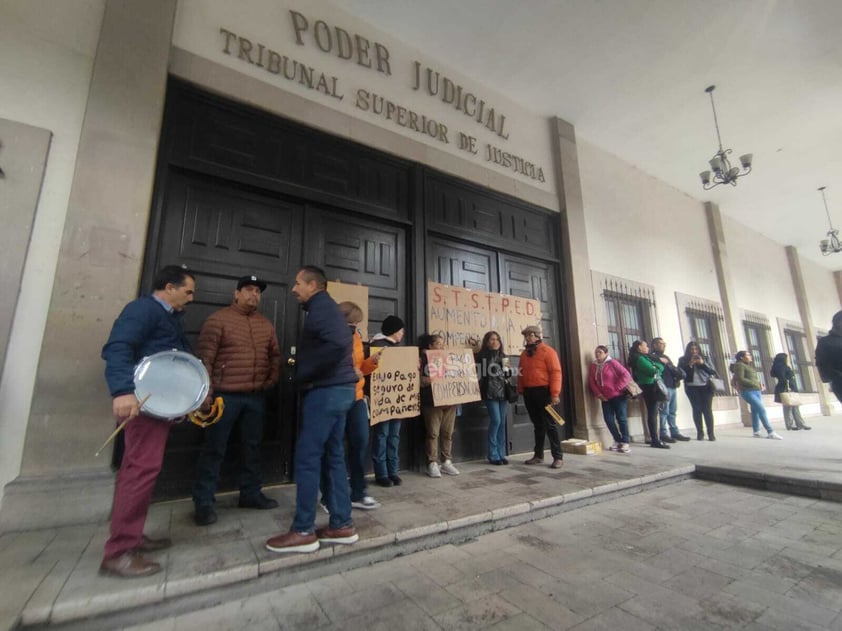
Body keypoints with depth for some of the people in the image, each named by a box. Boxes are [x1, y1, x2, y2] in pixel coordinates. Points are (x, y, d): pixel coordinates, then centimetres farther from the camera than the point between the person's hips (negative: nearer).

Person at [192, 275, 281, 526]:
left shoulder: (266, 324, 12)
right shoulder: (218, 319, -4)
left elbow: (275, 355, 18)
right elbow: (205, 356, -9)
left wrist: (272, 378, 6)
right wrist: (207, 390, -14)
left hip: (257, 396, 5)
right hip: (226, 395, -5)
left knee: (252, 446, 13)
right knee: (215, 449, 3)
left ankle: (250, 493, 27)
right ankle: (204, 502, 17)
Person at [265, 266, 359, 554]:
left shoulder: (321, 307, -11)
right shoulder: (326, 308, 20)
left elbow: (338, 345, -28)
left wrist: (303, 375, -16)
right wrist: (305, 370, 8)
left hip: (326, 390, -10)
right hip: (338, 389, 10)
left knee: (307, 458, -1)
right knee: (334, 456, 12)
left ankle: (303, 531, 11)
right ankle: (342, 525, 20)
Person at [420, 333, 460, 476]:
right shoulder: (423, 360, 2)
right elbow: (421, 381, -7)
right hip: (432, 401, -5)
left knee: (448, 433, 7)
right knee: (433, 433, -2)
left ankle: (446, 462, 16)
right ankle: (432, 464, 6)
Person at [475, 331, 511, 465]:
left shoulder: (503, 356, 15)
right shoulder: (481, 356, -3)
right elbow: (478, 373, -7)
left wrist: (507, 369, 1)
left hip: (503, 392, 6)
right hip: (490, 393, -6)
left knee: (502, 423, 7)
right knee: (495, 421, -10)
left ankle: (501, 454, 16)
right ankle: (493, 455, 4)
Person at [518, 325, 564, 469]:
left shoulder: (547, 351, -6)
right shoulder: (524, 354, 14)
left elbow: (556, 372, -12)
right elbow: (521, 374, 16)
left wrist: (555, 393, -18)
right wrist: (521, 391, 8)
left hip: (544, 392, -6)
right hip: (529, 393, 6)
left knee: (550, 424, -3)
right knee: (537, 425, 13)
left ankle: (558, 457, 5)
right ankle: (538, 455, 21)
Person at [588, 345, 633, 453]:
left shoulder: (612, 363, -8)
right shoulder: (593, 366, 8)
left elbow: (626, 375, -14)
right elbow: (591, 382, 8)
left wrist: (617, 388, -16)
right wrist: (598, 394, -4)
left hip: (618, 396, -5)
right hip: (605, 398, 5)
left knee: (621, 419, -1)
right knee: (608, 420, 5)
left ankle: (625, 442, 6)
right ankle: (618, 441, 19)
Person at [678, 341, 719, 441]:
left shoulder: (703, 358, 12)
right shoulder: (683, 360, 6)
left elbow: (712, 370, 5)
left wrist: (703, 363, -10)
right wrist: (690, 365, -13)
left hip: (706, 386, 1)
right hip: (692, 388, -1)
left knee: (707, 409, -3)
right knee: (697, 409, -2)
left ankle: (711, 433, 2)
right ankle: (700, 433, 3)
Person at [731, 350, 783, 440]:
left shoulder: (749, 366, 21)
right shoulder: (740, 365, -8)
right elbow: (740, 379, -17)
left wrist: (760, 385, 7)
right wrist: (755, 384, -15)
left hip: (756, 391, 9)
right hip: (748, 391, -9)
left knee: (755, 411, 9)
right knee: (762, 410, -14)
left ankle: (756, 432, 14)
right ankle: (771, 432, -14)